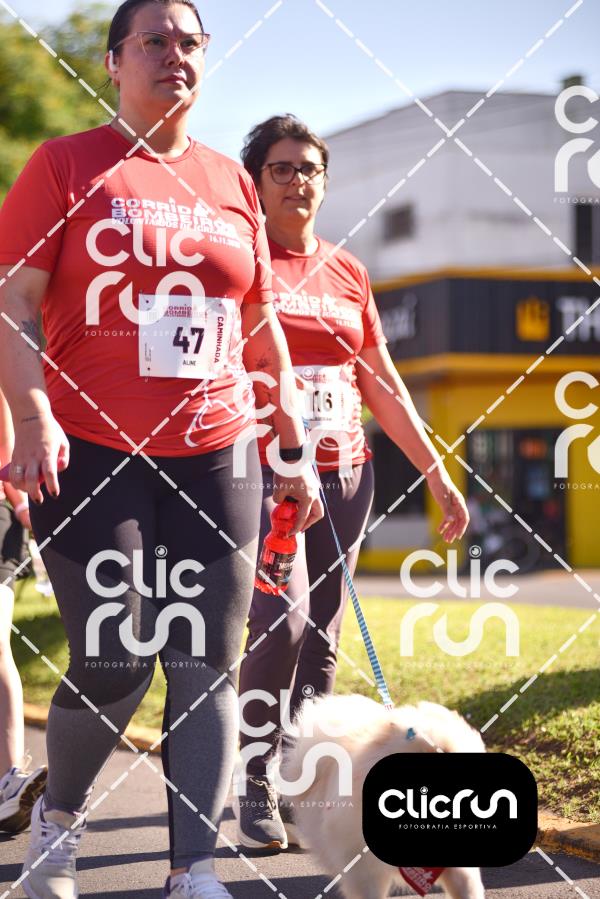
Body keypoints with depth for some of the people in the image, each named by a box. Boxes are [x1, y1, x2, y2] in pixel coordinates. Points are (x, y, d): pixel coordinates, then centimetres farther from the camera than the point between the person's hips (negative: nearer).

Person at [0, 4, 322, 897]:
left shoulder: (231, 182, 13)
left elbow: (263, 321, 18)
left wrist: (295, 447, 15)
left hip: (215, 456, 4)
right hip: (91, 455, -4)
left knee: (208, 669, 0)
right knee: (113, 667, -4)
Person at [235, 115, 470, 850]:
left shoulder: (348, 274, 14)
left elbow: (384, 388, 18)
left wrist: (438, 476, 15)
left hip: (343, 474, 5)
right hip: (262, 469, -5)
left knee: (322, 636, 4)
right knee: (282, 620, -18)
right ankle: (255, 784, -3)